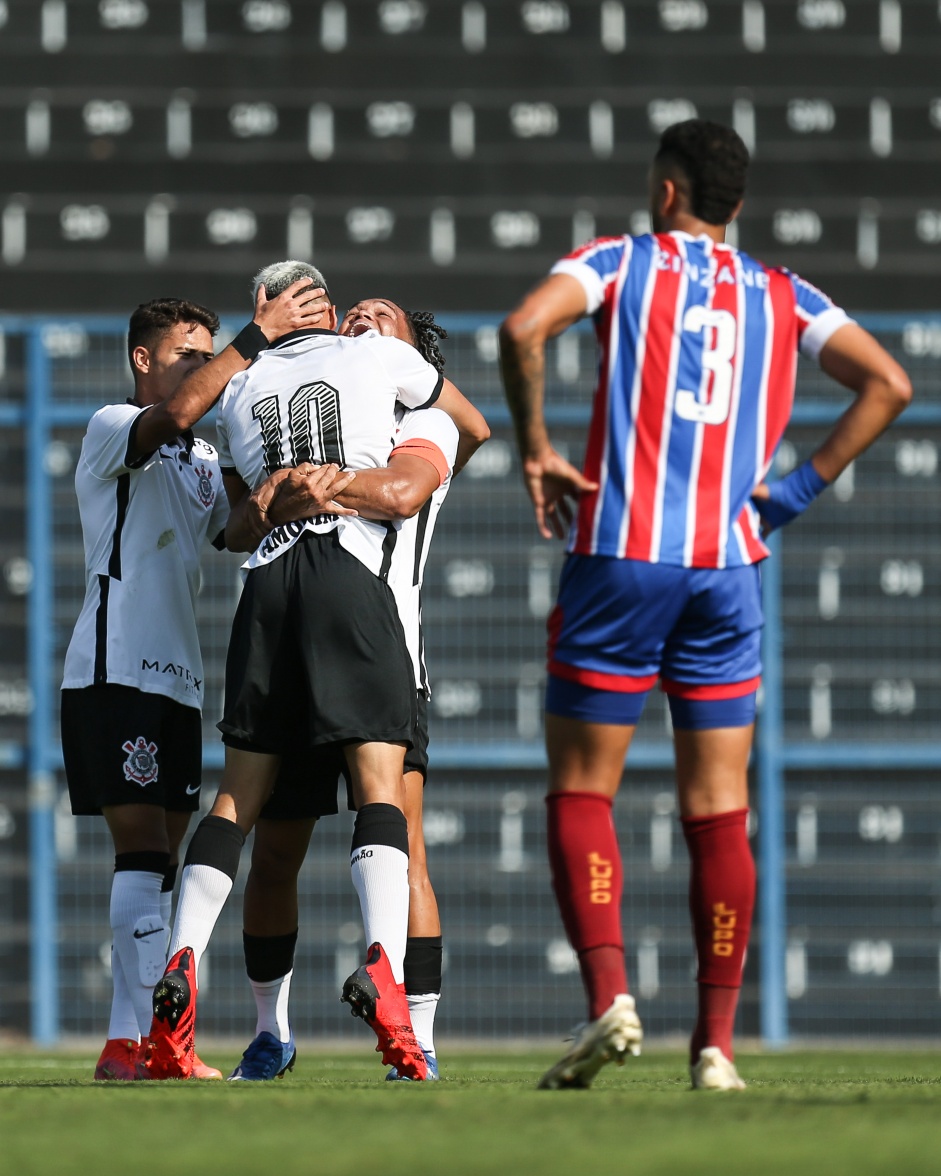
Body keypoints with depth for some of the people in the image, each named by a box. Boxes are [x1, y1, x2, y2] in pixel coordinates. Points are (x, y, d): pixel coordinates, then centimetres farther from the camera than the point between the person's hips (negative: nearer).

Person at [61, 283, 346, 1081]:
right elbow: (173, 414, -23)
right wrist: (258, 338, -21)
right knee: (143, 846, -16)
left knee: (160, 863, 7)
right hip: (115, 672, -8)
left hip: (176, 680, 8)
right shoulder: (112, 430, -3)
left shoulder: (205, 466, 22)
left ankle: (149, 1042, 8)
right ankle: (129, 1041, -21)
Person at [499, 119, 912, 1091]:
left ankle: (608, 996, -15)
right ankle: (717, 1039, 1)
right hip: (728, 566, 3)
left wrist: (536, 450, -4)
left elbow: (522, 330, -14)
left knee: (581, 792, 4)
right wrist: (799, 488, 7)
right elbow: (887, 384, 7)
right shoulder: (783, 298, 14)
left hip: (620, 555, -3)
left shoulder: (619, 264, 3)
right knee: (718, 811, 5)